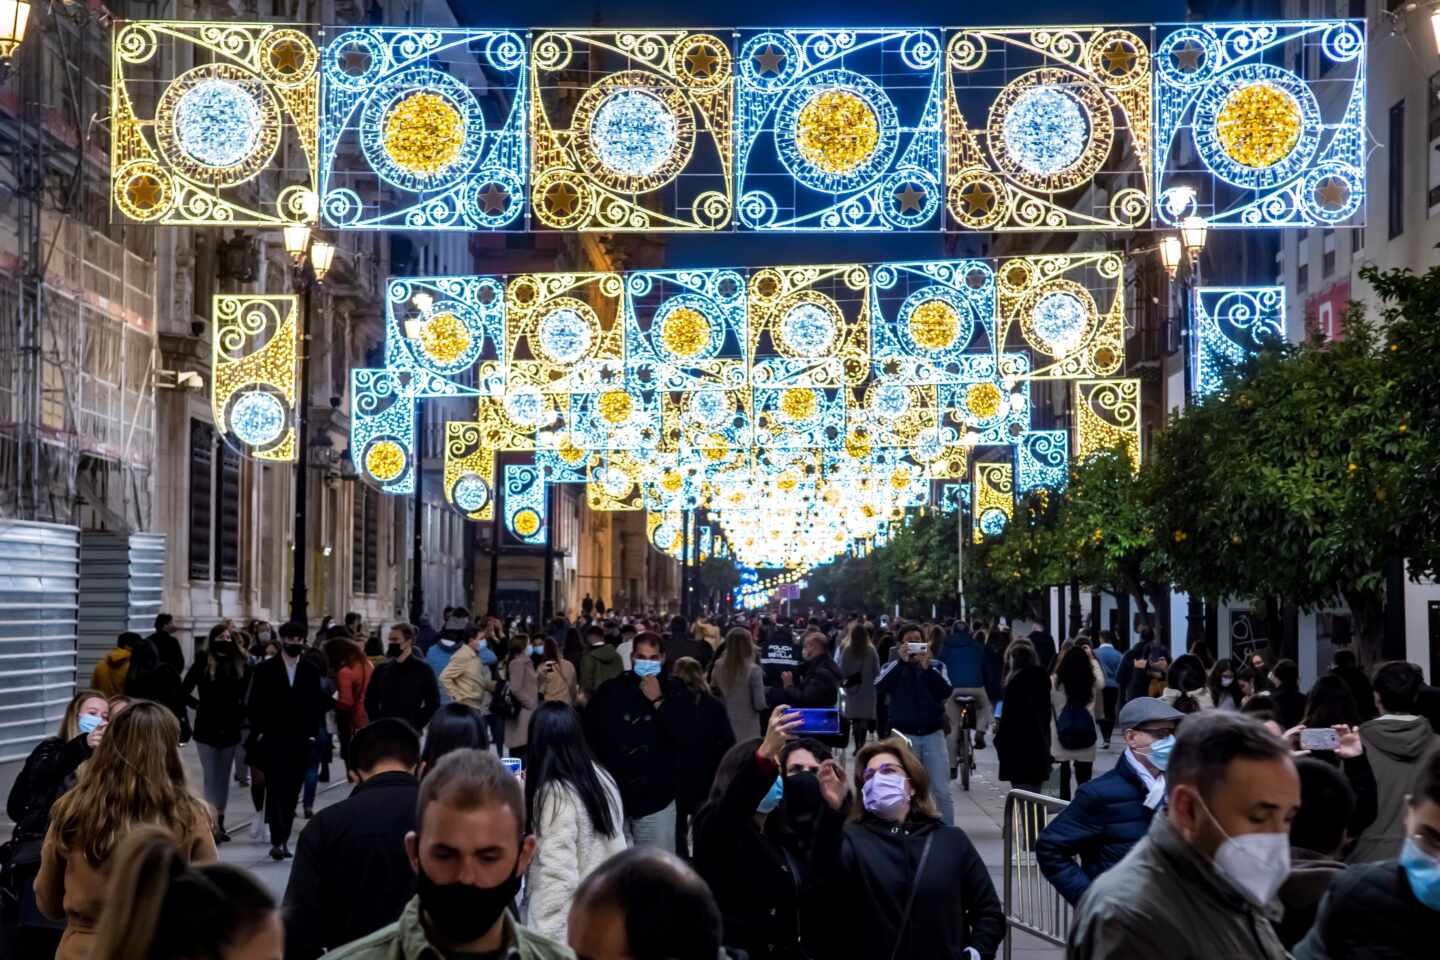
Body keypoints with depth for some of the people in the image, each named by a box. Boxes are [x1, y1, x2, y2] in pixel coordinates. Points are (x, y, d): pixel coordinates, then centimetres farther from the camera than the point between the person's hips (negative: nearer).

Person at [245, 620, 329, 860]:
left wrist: (312, 733, 1)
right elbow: (254, 705, 3)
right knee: (276, 790, -10)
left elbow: (317, 704, 10)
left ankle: (283, 839, 12)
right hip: (272, 740, -2)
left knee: (292, 793, 4)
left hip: (301, 741, 3)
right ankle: (277, 841, -14)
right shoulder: (265, 669, 2)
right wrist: (259, 732, -5)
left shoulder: (311, 671, 9)